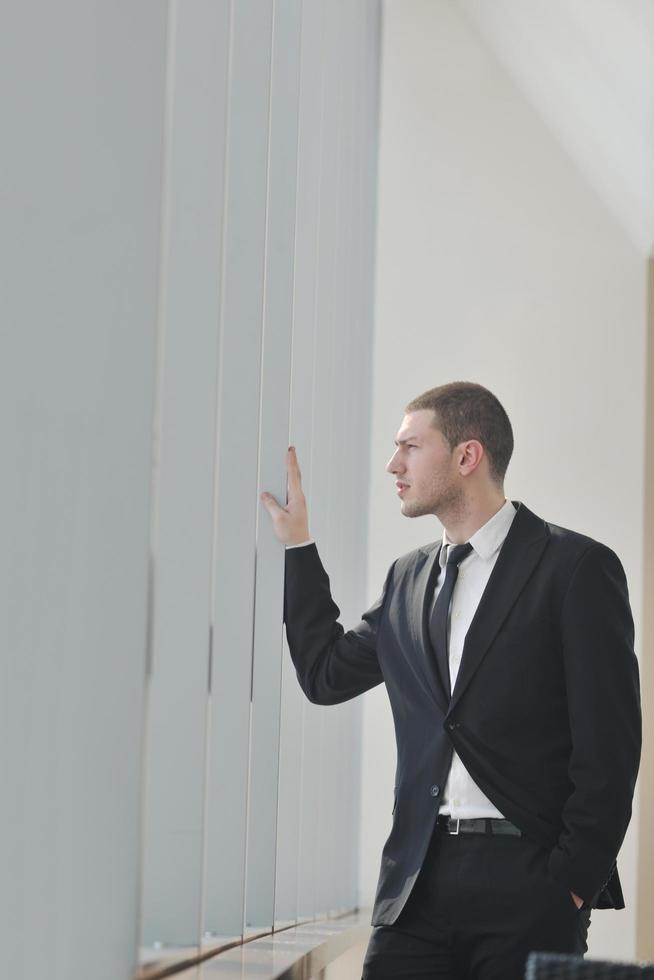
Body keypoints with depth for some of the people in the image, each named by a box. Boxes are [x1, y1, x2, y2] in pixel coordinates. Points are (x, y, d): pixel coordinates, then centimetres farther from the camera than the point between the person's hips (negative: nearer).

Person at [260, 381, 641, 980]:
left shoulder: (577, 567, -3)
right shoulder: (409, 577, 17)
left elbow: (609, 745, -7)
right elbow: (327, 675, 19)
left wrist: (572, 882, -11)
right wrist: (296, 543, 18)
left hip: (527, 884, -5)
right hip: (420, 878, 5)